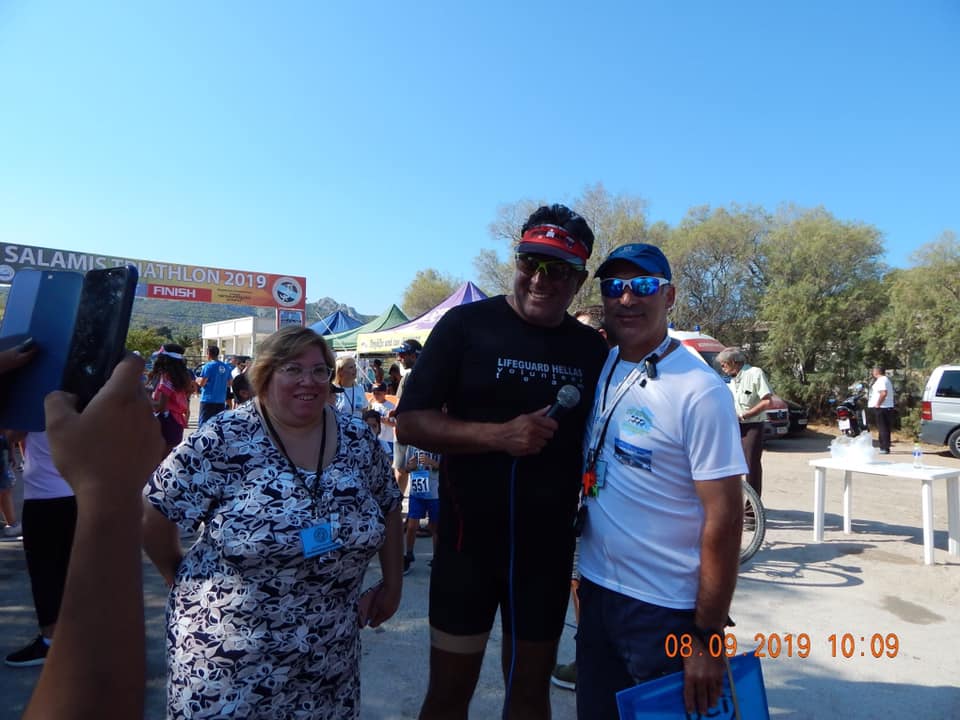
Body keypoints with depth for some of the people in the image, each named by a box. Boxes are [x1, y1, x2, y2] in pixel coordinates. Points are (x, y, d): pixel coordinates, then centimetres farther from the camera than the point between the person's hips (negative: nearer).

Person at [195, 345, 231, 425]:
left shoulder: (208, 366, -10)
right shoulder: (226, 367, 7)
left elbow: (202, 383, -13)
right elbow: (229, 383, 14)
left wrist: (197, 380, 8)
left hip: (208, 400, -5)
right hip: (221, 401, 5)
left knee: (203, 424, -1)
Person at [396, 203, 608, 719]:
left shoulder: (592, 349, 2)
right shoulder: (466, 324, -9)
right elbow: (410, 423, -12)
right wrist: (500, 435, -24)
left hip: (550, 546, 3)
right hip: (468, 540, -2)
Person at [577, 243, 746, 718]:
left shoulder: (699, 391, -18)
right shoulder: (598, 368, 1)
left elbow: (724, 519, -17)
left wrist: (708, 637, -14)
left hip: (667, 611, -6)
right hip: (596, 591, 6)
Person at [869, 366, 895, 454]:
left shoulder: (881, 380, -13)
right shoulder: (886, 380, 21)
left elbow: (883, 393, -27)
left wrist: (878, 404, -20)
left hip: (881, 408, -11)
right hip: (888, 408, 11)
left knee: (883, 428, -9)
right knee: (885, 429, 12)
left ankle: (885, 448, -10)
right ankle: (884, 447, 17)